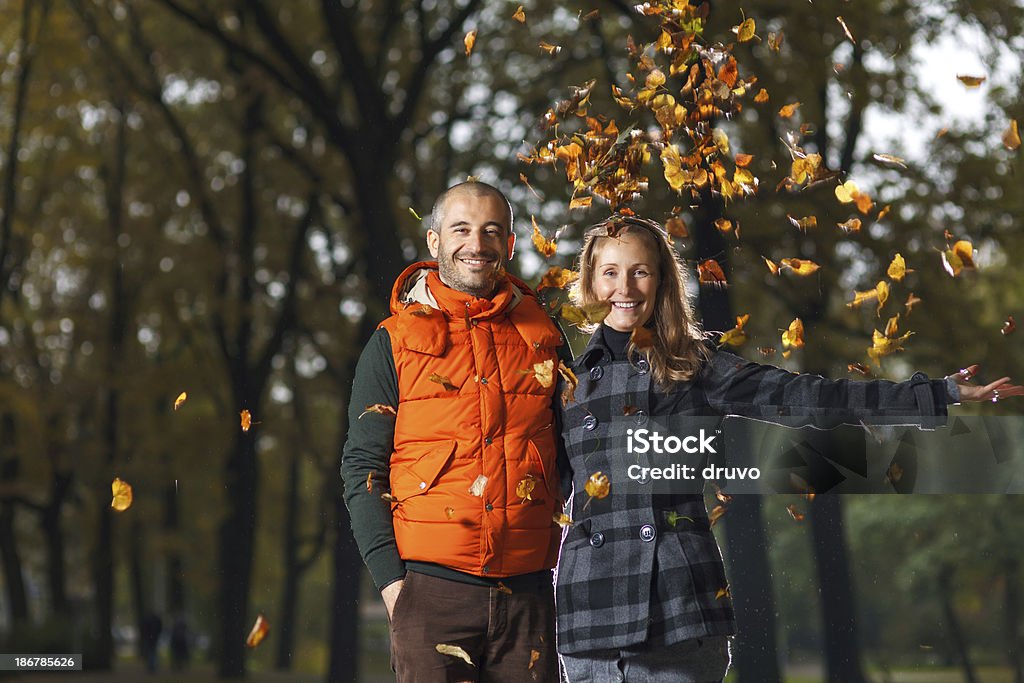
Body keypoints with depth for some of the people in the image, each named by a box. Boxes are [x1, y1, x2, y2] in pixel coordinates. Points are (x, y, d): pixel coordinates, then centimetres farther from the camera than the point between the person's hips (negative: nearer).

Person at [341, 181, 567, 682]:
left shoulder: (542, 339, 12)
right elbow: (362, 467, 2)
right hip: (433, 590, -2)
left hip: (527, 591, 3)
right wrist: (390, 578, -7)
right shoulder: (395, 343, 5)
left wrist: (566, 565, 8)